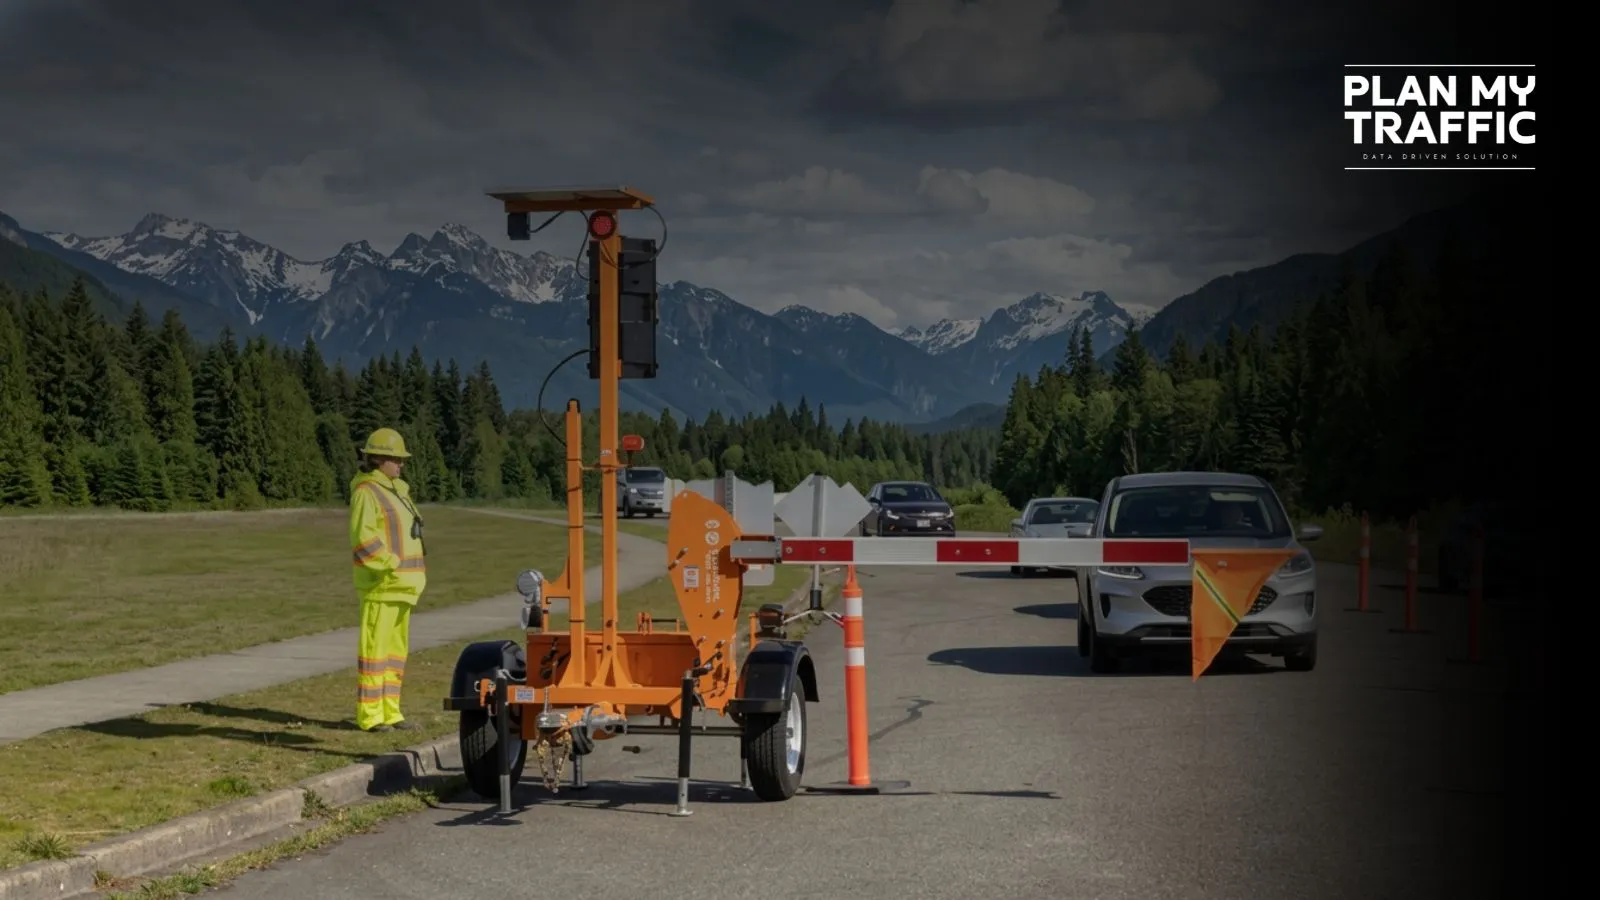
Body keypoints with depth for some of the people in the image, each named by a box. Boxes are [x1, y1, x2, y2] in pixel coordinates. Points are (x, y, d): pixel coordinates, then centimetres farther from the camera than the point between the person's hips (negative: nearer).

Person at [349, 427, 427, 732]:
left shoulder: (396, 491, 19)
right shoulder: (366, 492, -10)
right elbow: (364, 540, -21)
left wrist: (415, 575, 16)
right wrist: (392, 565, -23)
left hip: (401, 586, 9)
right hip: (380, 585, -9)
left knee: (396, 649, 12)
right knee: (374, 648, -7)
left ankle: (389, 712, 17)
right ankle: (369, 715, -4)